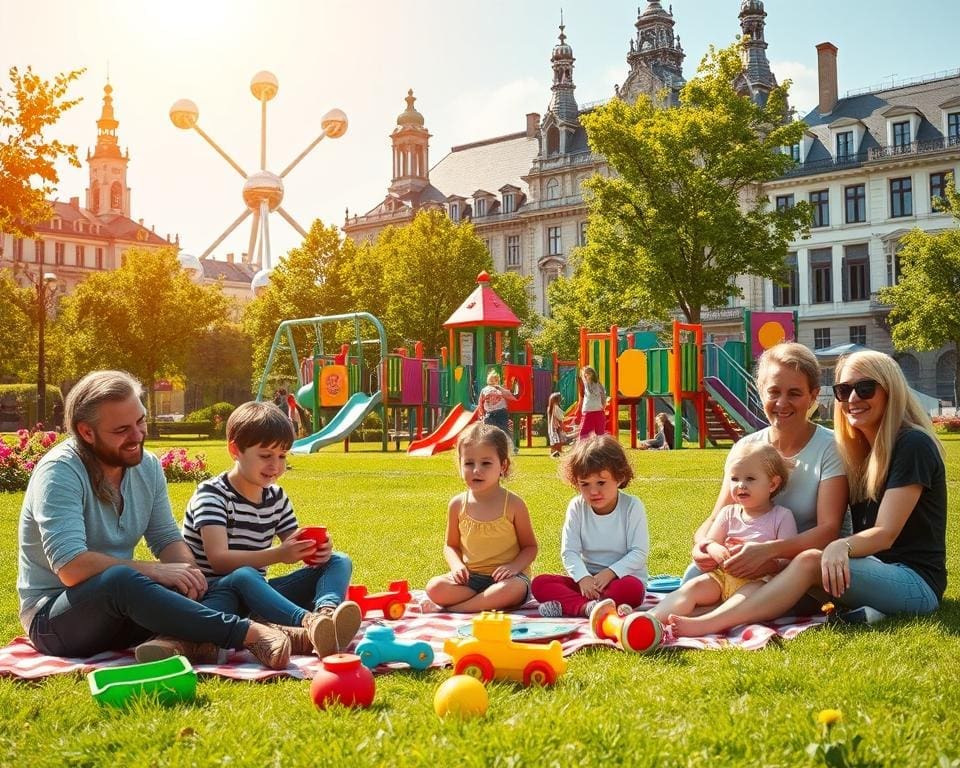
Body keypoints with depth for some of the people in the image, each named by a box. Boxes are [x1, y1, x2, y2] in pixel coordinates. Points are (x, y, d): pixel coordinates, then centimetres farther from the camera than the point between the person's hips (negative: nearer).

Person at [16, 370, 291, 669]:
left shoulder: (147, 466, 3)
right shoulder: (59, 472, -18)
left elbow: (167, 539, 7)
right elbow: (71, 568, -28)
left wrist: (189, 570, -16)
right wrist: (154, 570, -27)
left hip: (119, 608, 7)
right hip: (51, 618, -7)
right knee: (121, 579, -36)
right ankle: (250, 633, -41)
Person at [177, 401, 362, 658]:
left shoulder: (276, 496, 12)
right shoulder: (211, 494, -10)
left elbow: (293, 548, 10)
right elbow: (218, 559, -23)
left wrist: (316, 550, -16)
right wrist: (278, 555, -35)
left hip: (256, 592, 7)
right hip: (213, 594, -6)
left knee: (339, 561, -8)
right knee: (243, 576, -41)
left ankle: (326, 610, -44)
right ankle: (310, 623, -63)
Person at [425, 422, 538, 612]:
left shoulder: (513, 504, -6)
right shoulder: (457, 505, 1)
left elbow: (530, 546, 3)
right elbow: (451, 545, 14)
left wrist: (514, 566, -17)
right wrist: (457, 565, -8)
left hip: (504, 577, -2)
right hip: (471, 578, 2)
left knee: (514, 589, -38)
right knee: (434, 588, -24)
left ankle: (456, 609, -24)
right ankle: (492, 602, -19)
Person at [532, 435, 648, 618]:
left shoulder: (632, 507, -8)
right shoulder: (576, 507, -1)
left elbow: (639, 552, -11)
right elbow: (569, 551, -6)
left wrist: (610, 572, -24)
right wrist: (583, 577, -23)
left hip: (622, 577, -3)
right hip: (587, 578, 3)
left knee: (631, 588, -39)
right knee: (540, 583, -18)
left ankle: (566, 606, -37)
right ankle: (586, 607, -39)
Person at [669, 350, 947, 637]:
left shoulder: (912, 445, -9)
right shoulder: (856, 449, 14)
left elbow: (886, 532, -17)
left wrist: (841, 547, -38)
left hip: (918, 582, -7)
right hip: (871, 571, 7)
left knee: (810, 562, -32)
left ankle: (707, 624, -42)